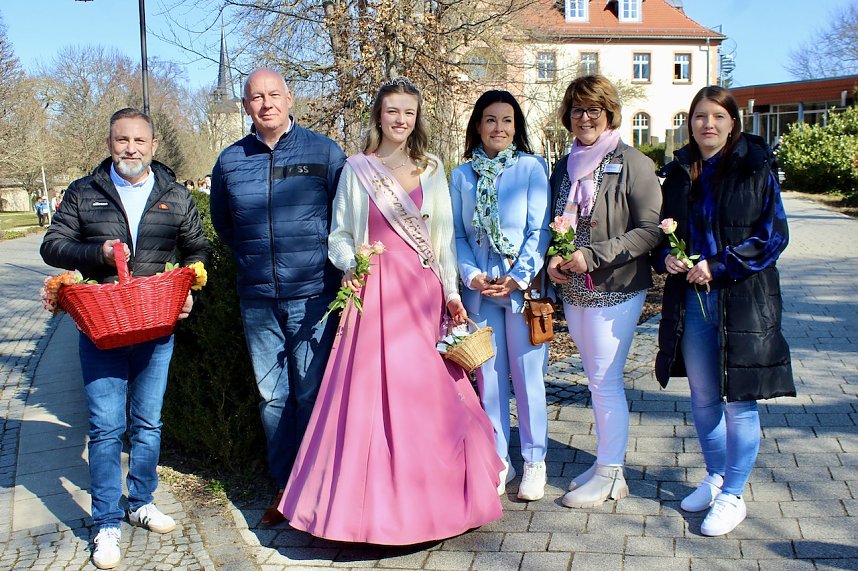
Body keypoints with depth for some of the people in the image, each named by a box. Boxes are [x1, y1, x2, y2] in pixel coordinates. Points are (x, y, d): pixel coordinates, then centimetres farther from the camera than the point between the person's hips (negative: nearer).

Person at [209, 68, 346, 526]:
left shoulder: (323, 152, 0)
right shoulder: (230, 161, 8)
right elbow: (222, 223, 24)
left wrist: (324, 263, 3)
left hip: (313, 294, -3)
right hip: (257, 298, 3)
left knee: (312, 394, 1)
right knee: (272, 395, 10)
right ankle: (284, 486, 23)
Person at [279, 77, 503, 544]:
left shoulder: (431, 170, 11)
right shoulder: (357, 169, 4)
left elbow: (444, 236, 12)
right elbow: (340, 234, 7)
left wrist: (451, 292, 7)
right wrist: (350, 267, -12)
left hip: (424, 293, 2)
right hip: (375, 291, -2)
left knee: (426, 390, 3)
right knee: (371, 389, -4)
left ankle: (427, 495, 18)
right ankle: (376, 501, 7)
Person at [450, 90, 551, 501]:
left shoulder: (531, 167, 0)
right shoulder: (462, 174, 8)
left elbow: (539, 230, -5)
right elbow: (457, 234, 6)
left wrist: (519, 278, -15)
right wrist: (471, 275, -9)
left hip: (523, 287, -2)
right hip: (480, 289, 3)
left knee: (527, 374, 3)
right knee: (489, 377, 8)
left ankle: (534, 461, 17)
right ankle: (498, 460, 20)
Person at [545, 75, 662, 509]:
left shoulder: (633, 164, -8)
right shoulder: (565, 167, 12)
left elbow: (650, 230, -13)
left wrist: (592, 256, -19)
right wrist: (553, 258, -1)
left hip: (615, 290, -6)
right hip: (573, 291, 7)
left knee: (605, 381, -2)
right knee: (597, 380, 14)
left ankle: (610, 475, 12)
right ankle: (606, 462, 26)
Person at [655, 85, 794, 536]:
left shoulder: (755, 169, -4)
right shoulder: (679, 172, 8)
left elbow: (773, 234, -8)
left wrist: (719, 267, -16)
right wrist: (667, 258, -7)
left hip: (743, 300, -4)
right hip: (691, 300, 5)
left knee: (739, 401, 2)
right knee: (702, 397, 14)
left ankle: (733, 496, 17)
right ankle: (715, 478, 35)